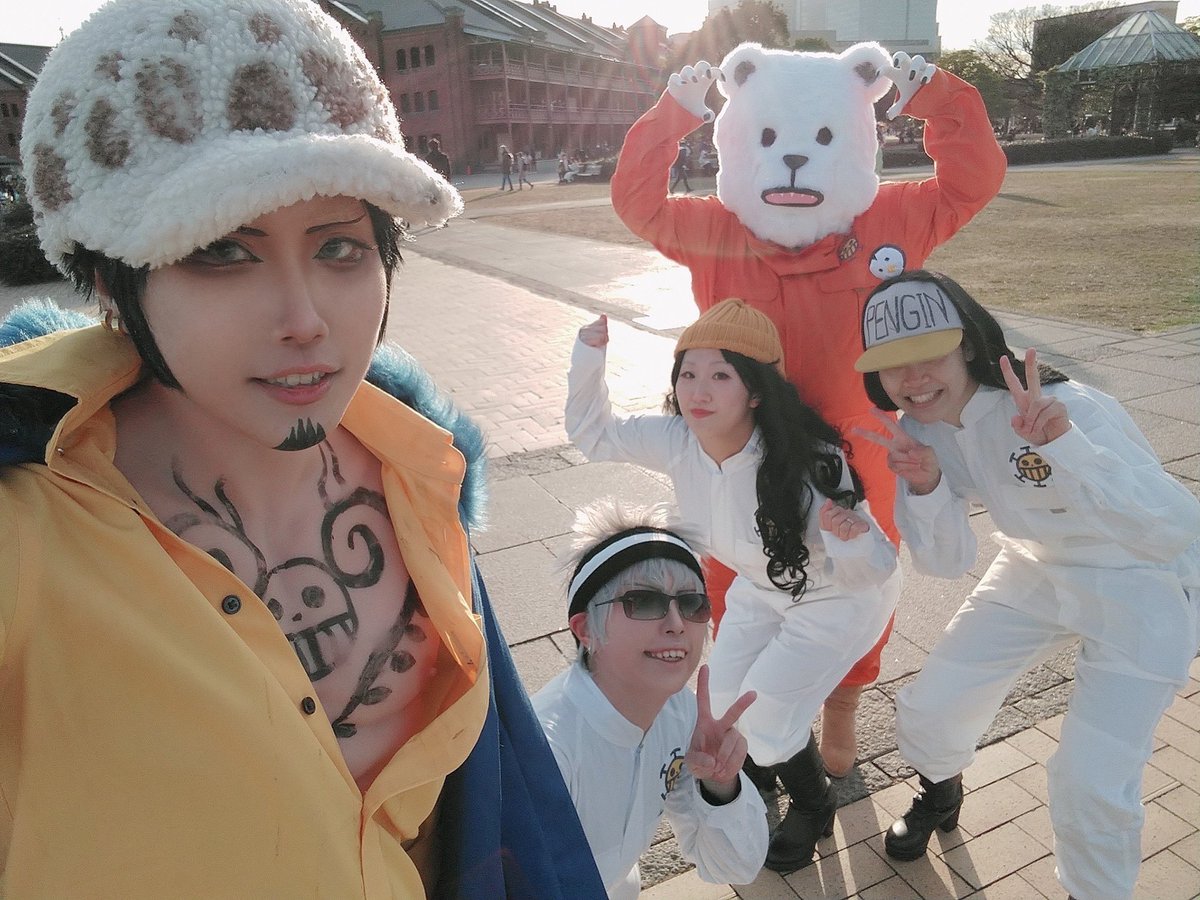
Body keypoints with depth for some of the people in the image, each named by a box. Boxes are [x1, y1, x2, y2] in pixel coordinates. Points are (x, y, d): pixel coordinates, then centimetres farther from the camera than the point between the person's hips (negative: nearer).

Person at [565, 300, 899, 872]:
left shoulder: (806, 463, -39)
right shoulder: (678, 439, -24)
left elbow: (873, 569, -31)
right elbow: (592, 434, -9)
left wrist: (853, 537, -54)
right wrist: (588, 357, -24)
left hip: (839, 595, -5)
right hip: (763, 585, 5)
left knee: (766, 722, -8)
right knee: (725, 705, 9)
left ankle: (814, 808, 26)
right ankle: (765, 764, 46)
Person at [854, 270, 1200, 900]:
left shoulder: (1068, 409, -32)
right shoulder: (921, 429, -13)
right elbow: (948, 562, -9)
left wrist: (1063, 445, -52)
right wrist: (924, 485, -28)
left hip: (1142, 589, -5)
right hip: (1035, 575, 5)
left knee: (1090, 785, -12)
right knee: (928, 711, 3)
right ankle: (940, 794, 38)